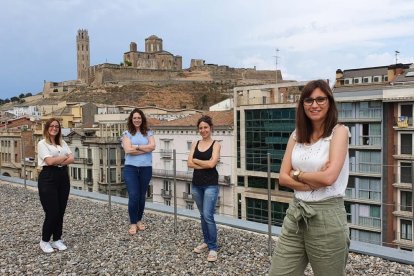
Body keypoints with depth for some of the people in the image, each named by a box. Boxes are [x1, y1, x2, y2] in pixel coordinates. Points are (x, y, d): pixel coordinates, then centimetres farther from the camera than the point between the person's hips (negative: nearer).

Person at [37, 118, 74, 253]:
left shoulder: (62, 143, 13)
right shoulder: (42, 143, -3)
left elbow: (72, 159, 1)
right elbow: (50, 161, -16)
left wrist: (58, 162, -14)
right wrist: (65, 157, -3)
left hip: (63, 177, 5)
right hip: (48, 178, -5)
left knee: (61, 211, 6)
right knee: (52, 212, -6)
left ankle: (57, 240, 19)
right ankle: (44, 241, 12)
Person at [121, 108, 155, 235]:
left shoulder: (148, 132, 7)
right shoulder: (127, 133, 2)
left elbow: (152, 146, -9)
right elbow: (128, 150, -12)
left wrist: (136, 146, -12)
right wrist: (145, 149, -9)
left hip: (146, 168, 2)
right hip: (131, 168, -2)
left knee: (142, 196, 10)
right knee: (133, 196, -6)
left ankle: (139, 220, 27)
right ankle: (133, 223, 7)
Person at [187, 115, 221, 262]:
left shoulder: (216, 145, -4)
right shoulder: (195, 144, 8)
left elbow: (212, 164, -16)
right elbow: (189, 163, -2)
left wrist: (196, 160, -4)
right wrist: (205, 164, -12)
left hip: (210, 184, -5)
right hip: (196, 184, 5)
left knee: (208, 215, -10)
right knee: (203, 215, 14)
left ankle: (213, 247, 0)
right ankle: (206, 241, 28)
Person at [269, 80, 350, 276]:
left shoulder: (339, 131, -7)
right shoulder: (297, 135, 8)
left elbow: (328, 177, -20)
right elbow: (283, 178, 0)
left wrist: (297, 174, -5)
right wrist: (314, 182, -14)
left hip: (327, 215, -5)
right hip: (296, 213, 5)